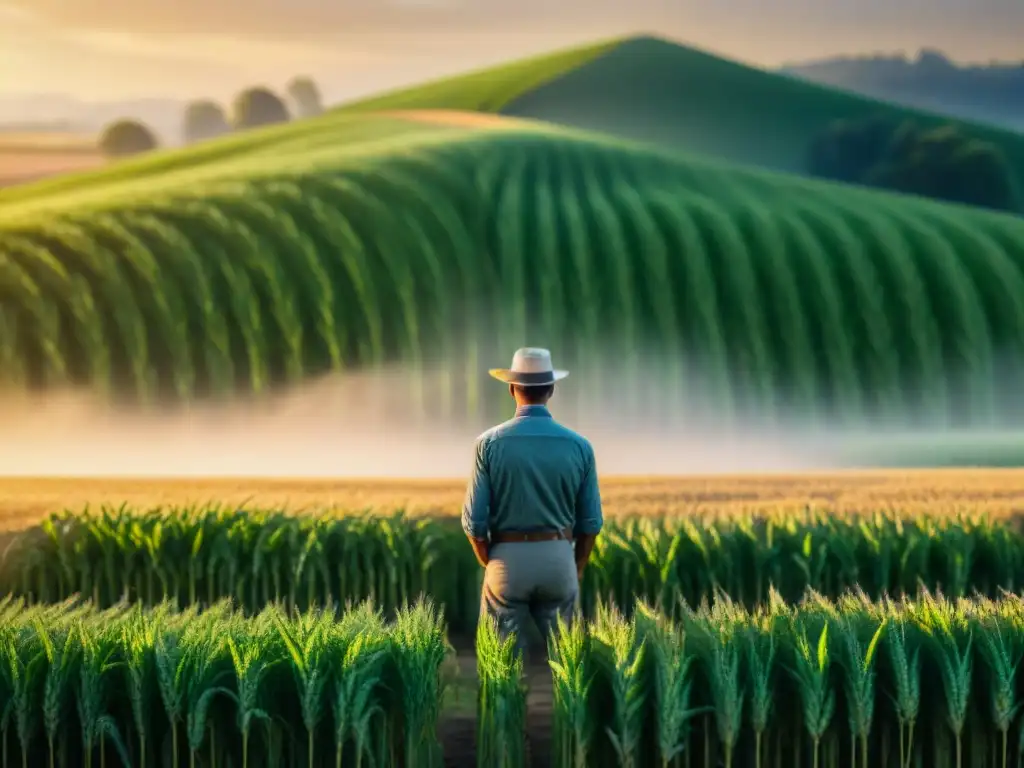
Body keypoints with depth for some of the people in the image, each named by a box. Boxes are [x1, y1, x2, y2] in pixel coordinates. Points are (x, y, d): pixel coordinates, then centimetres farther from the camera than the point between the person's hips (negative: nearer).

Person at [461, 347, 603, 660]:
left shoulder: (489, 443, -6)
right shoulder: (579, 446, -2)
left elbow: (474, 519, -5)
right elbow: (591, 522, 2)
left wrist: (489, 564, 11)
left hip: (507, 558, -1)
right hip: (559, 559, 1)